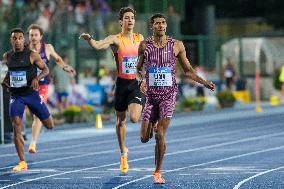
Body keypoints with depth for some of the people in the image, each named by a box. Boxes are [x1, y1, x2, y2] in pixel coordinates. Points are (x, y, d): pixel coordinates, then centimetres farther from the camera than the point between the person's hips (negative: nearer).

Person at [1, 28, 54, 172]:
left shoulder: (32, 55, -7)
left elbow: (46, 69, -3)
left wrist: (37, 78, -20)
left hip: (31, 93, -1)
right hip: (16, 95, 2)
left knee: (49, 125, 3)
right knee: (16, 128, -14)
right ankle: (22, 163, -10)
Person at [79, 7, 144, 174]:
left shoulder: (140, 38, 5)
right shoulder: (115, 39, -6)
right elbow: (98, 45, -25)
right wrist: (89, 39, -46)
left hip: (136, 83, 1)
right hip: (122, 83, -1)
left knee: (134, 118, -20)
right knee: (120, 121, 9)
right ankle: (123, 153, 26)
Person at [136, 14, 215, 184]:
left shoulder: (176, 45, 0)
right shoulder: (144, 46, 1)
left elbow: (188, 70, 8)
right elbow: (138, 69, 12)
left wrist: (205, 82, -4)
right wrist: (142, 80, -10)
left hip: (169, 95, -1)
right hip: (151, 95, 1)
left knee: (160, 135, -11)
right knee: (144, 138, 0)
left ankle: (158, 172, 3)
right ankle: (151, 128, 39)